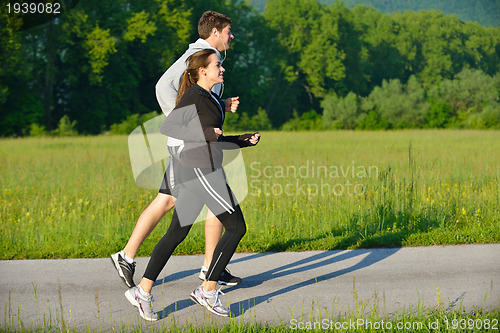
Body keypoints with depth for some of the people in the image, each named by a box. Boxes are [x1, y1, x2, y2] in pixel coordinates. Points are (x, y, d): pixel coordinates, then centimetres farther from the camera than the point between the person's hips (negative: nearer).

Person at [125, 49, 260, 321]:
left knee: (176, 234, 10)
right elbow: (167, 127, -19)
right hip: (201, 172, -10)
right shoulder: (194, 97, -11)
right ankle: (208, 291, 3)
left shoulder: (211, 99, 17)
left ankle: (142, 291, 10)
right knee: (236, 227, -2)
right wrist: (205, 133, -23)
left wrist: (245, 140, 12)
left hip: (198, 172, 10)